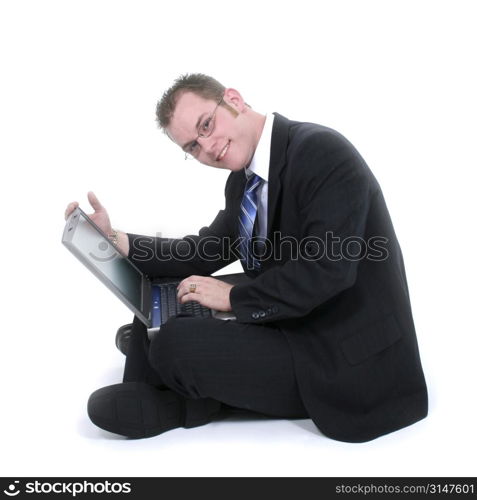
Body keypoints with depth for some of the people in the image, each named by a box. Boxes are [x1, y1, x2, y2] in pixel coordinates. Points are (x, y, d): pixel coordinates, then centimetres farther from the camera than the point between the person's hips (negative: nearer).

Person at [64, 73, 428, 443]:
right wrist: (114, 240, 0)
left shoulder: (323, 152, -20)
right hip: (293, 328, 9)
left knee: (174, 345, -19)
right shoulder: (243, 180, 8)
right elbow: (203, 255, 12)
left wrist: (235, 297, -17)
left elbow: (327, 269, -28)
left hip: (350, 366, -8)